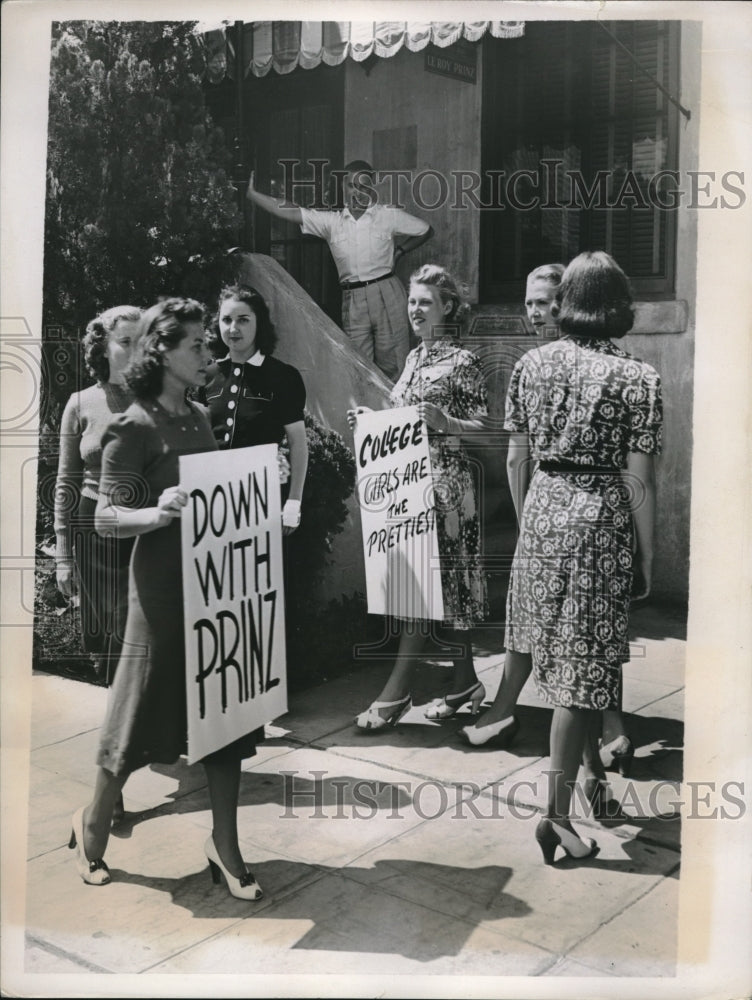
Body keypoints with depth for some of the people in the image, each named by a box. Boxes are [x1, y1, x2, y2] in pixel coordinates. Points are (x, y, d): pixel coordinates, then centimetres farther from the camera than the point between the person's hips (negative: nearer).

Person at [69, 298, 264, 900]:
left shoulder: (200, 417, 10)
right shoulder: (134, 428, -11)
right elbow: (106, 517, -14)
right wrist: (157, 514, -30)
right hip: (164, 586, -7)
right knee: (147, 712, 5)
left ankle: (225, 844, 20)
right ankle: (94, 823, 29)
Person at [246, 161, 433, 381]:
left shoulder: (388, 216, 3)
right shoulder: (331, 222, 6)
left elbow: (426, 231, 14)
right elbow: (288, 211, -1)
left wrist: (399, 251, 6)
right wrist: (252, 194, -8)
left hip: (386, 294, -2)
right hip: (352, 300, 2)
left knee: (391, 363, -2)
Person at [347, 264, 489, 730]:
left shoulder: (463, 361, -7)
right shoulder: (415, 358, 15)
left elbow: (482, 426, -9)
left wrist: (445, 422, -25)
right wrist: (372, 418, 10)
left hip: (445, 481, -8)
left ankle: (397, 691, -2)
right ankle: (465, 682, 19)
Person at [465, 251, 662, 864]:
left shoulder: (531, 365, 2)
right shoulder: (637, 378, -10)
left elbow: (516, 458, 7)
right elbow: (638, 481, -11)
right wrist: (647, 559, -2)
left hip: (542, 513, 5)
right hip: (601, 520, -5)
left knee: (562, 650, 20)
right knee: (584, 661, 0)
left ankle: (591, 762, 39)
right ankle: (558, 811, 3)